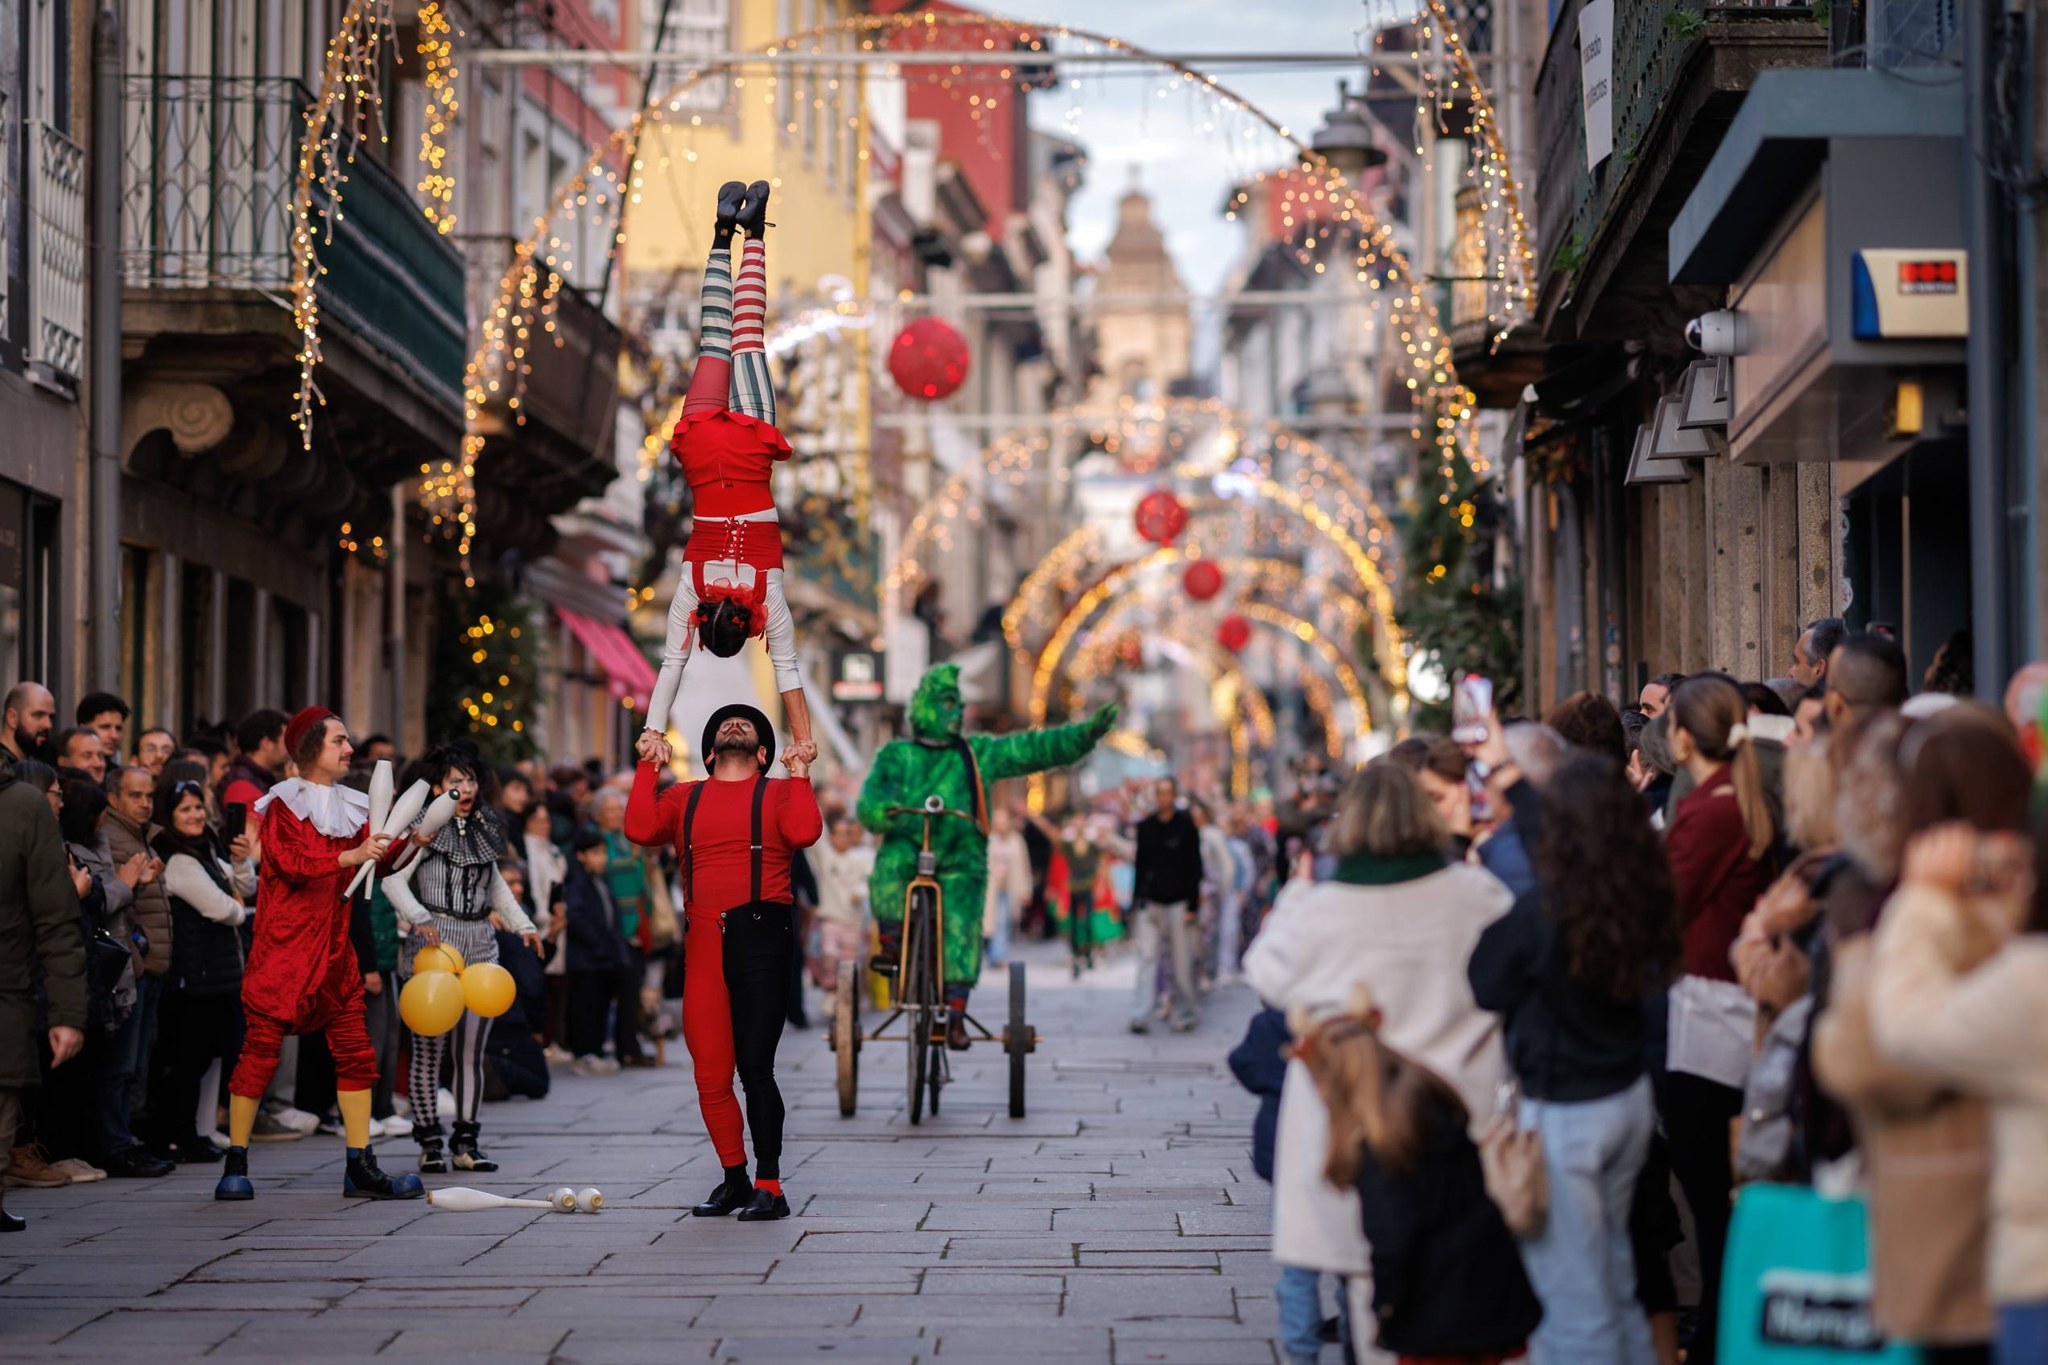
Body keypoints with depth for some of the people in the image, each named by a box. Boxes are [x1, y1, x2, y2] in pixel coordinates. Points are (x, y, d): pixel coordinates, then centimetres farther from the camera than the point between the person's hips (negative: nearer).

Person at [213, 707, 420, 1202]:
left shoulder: (351, 806, 15)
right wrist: (352, 856, -23)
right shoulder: (284, 803, -5)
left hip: (334, 946, 7)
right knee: (261, 1048, -6)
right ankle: (235, 1165, 2)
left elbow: (377, 861, 9)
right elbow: (291, 862, -18)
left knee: (356, 1050, 3)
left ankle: (360, 1169, 7)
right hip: (284, 943, -7)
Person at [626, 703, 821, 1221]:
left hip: (761, 938, -3)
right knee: (710, 1075, 3)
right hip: (704, 942, 3)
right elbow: (640, 829, 3)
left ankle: (769, 1187, -4)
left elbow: (804, 831, -9)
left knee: (756, 1066, -9)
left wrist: (800, 772, -2)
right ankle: (735, 1180, 16)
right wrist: (648, 766, 7)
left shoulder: (778, 793, 11)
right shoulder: (685, 798, 20)